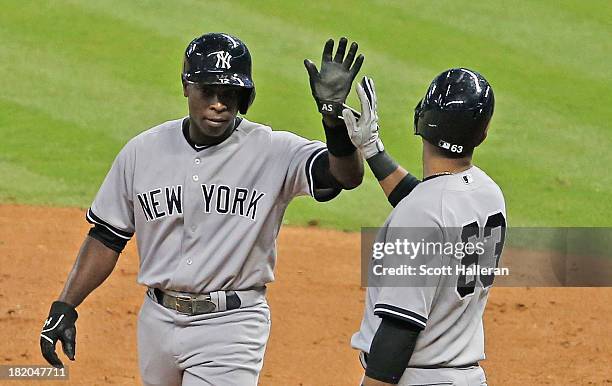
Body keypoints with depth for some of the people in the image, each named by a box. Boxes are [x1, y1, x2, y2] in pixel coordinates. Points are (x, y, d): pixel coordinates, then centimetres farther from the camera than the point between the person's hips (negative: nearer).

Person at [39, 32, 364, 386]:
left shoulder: (273, 152, -10)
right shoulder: (144, 151, 2)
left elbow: (346, 175, -25)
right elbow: (108, 237, 9)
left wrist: (334, 114, -43)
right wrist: (64, 307, 4)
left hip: (231, 328, -4)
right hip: (159, 322, 4)